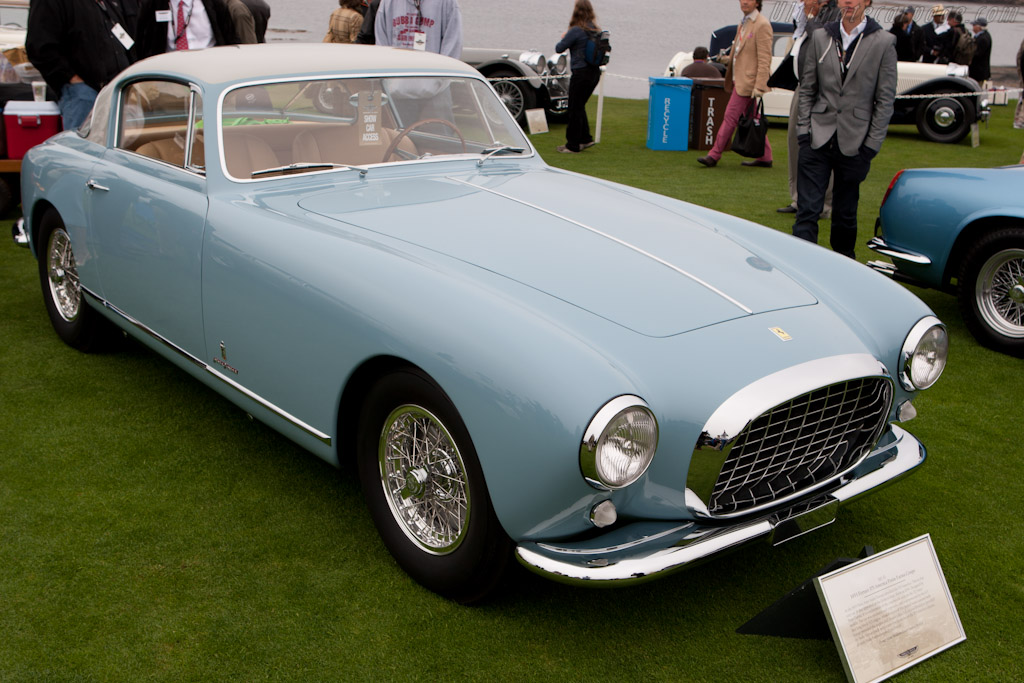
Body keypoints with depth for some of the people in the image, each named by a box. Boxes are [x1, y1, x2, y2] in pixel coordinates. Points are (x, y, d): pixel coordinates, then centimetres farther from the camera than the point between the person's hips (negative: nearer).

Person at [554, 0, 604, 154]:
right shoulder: (596, 30, 7)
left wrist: (563, 38, 10)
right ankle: (585, 139, 23)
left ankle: (573, 146, 7)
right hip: (595, 72, 8)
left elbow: (559, 48, -12)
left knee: (574, 109, 2)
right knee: (580, 106, 20)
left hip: (581, 74, -7)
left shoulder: (576, 31, -16)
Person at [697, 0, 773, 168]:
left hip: (748, 81, -10)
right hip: (740, 79, 10)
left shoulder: (762, 25, -13)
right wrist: (729, 59, 11)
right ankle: (765, 157, 18)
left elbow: (764, 59, -18)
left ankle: (714, 155, -1)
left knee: (731, 117, -6)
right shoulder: (743, 24, 15)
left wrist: (759, 86, -21)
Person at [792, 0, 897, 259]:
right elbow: (807, 89, 10)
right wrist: (803, 129, 1)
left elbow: (885, 99, 0)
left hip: (855, 142, -1)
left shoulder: (884, 42, 0)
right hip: (818, 138, 1)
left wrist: (872, 143, -5)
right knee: (807, 209, -5)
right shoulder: (820, 37, 7)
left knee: (845, 213, 9)